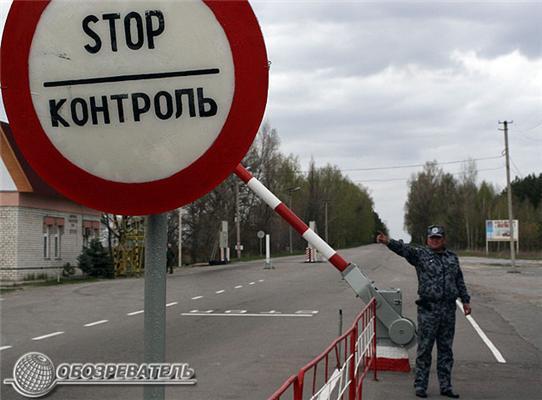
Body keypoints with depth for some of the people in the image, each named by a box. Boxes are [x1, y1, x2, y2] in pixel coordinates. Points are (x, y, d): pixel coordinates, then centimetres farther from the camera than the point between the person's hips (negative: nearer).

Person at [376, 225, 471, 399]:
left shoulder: (452, 258, 14)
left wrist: (465, 300, 15)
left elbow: (460, 281, 21)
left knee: (446, 350, 10)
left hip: (449, 309, 4)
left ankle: (445, 386, 18)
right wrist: (388, 242, -36)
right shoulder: (420, 254, 0)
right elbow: (404, 249, -18)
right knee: (424, 349, 0)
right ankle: (420, 385, 8)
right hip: (428, 309, -4)